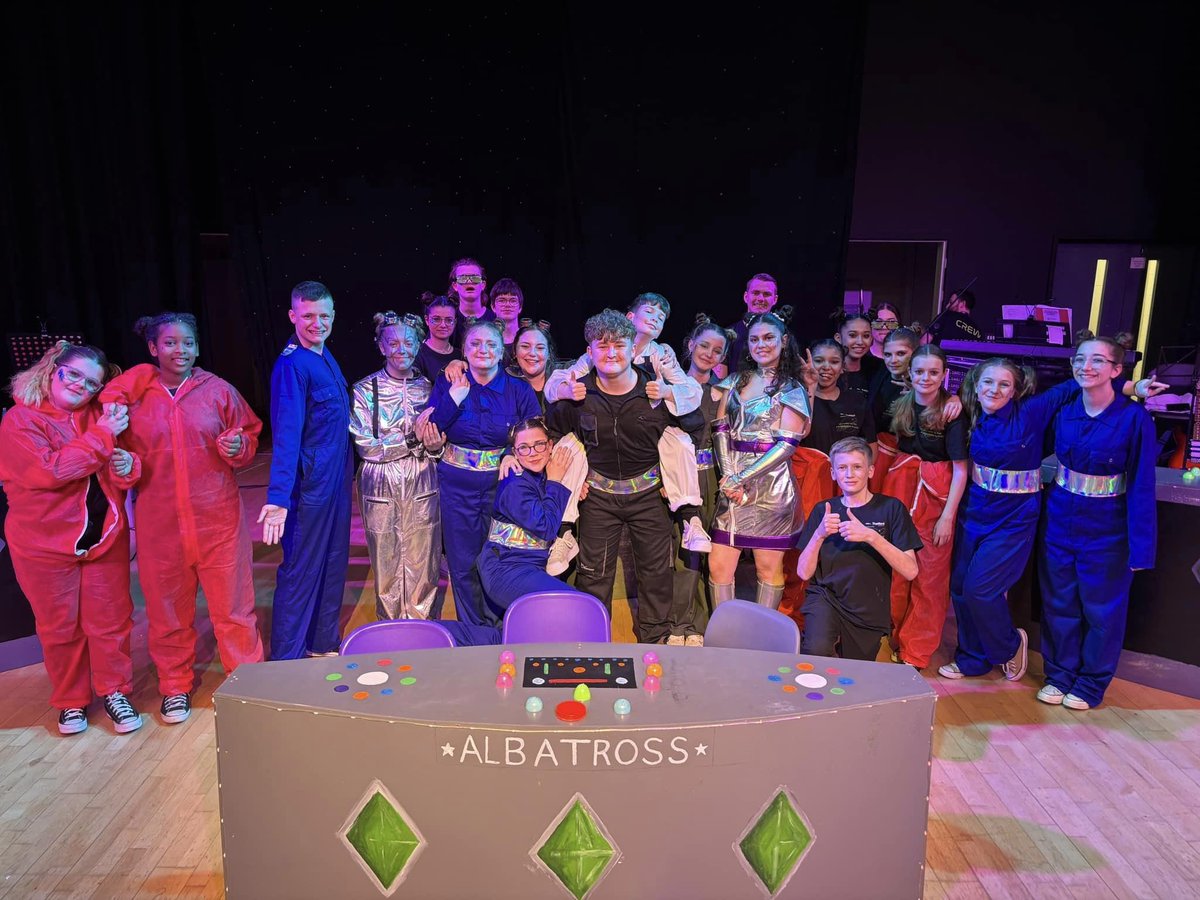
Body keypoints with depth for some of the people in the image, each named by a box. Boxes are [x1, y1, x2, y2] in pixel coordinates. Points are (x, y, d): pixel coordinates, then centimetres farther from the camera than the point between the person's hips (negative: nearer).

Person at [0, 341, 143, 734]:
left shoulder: (100, 416, 5)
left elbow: (120, 472, 9)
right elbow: (51, 471, -21)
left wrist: (128, 466, -16)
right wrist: (102, 437, -23)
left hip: (106, 538, 3)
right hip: (46, 545, -3)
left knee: (111, 621, 9)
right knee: (61, 628, 11)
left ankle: (114, 691, 27)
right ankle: (70, 701, 29)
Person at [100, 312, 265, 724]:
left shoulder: (219, 390, 1)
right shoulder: (132, 396, 3)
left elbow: (249, 438, 8)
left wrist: (238, 449, -13)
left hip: (218, 519, -1)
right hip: (159, 523, 1)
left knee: (232, 604, 4)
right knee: (167, 608, 12)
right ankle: (175, 686, 32)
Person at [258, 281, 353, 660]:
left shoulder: (325, 356, 8)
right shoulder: (292, 365, -19)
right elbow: (287, 434, -28)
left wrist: (347, 472, 15)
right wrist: (278, 498, -34)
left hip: (337, 481, 9)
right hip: (310, 486, -9)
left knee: (333, 566, 18)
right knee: (300, 573, 2)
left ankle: (324, 645, 34)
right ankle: (286, 663, 16)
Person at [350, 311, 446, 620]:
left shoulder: (429, 388, 6)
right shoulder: (364, 390, -1)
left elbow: (442, 440, 13)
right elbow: (366, 447, -11)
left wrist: (435, 446, -11)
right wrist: (413, 436, -20)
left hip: (423, 490, 2)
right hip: (381, 490, -1)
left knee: (423, 567, 5)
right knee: (386, 567, 6)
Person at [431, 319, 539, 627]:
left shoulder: (519, 389, 0)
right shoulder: (448, 384, 2)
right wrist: (455, 397, -16)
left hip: (502, 484, -1)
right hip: (456, 486, 1)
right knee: (463, 564, 8)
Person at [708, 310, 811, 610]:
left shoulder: (792, 390, 1)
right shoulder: (735, 381, 13)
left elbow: (787, 444, -8)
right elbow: (721, 429, 6)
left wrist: (742, 478, -13)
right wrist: (728, 475, -9)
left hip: (770, 485, -3)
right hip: (731, 484, 4)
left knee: (768, 566, 4)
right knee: (718, 565, 1)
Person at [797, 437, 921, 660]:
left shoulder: (890, 508, -3)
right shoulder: (823, 510, 4)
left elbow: (910, 571, -13)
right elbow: (803, 572, -1)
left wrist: (871, 536, -25)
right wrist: (819, 534, -18)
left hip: (869, 614, 0)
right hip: (825, 598, 0)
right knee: (817, 651, -30)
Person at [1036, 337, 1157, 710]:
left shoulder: (1134, 418, -15)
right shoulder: (1063, 411, -3)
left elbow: (1141, 486, -14)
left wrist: (1140, 547, -15)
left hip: (1106, 528, -4)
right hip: (1060, 521, 4)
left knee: (1102, 608, 11)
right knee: (1059, 602, 14)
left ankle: (1091, 684, 29)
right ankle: (1059, 675, 32)